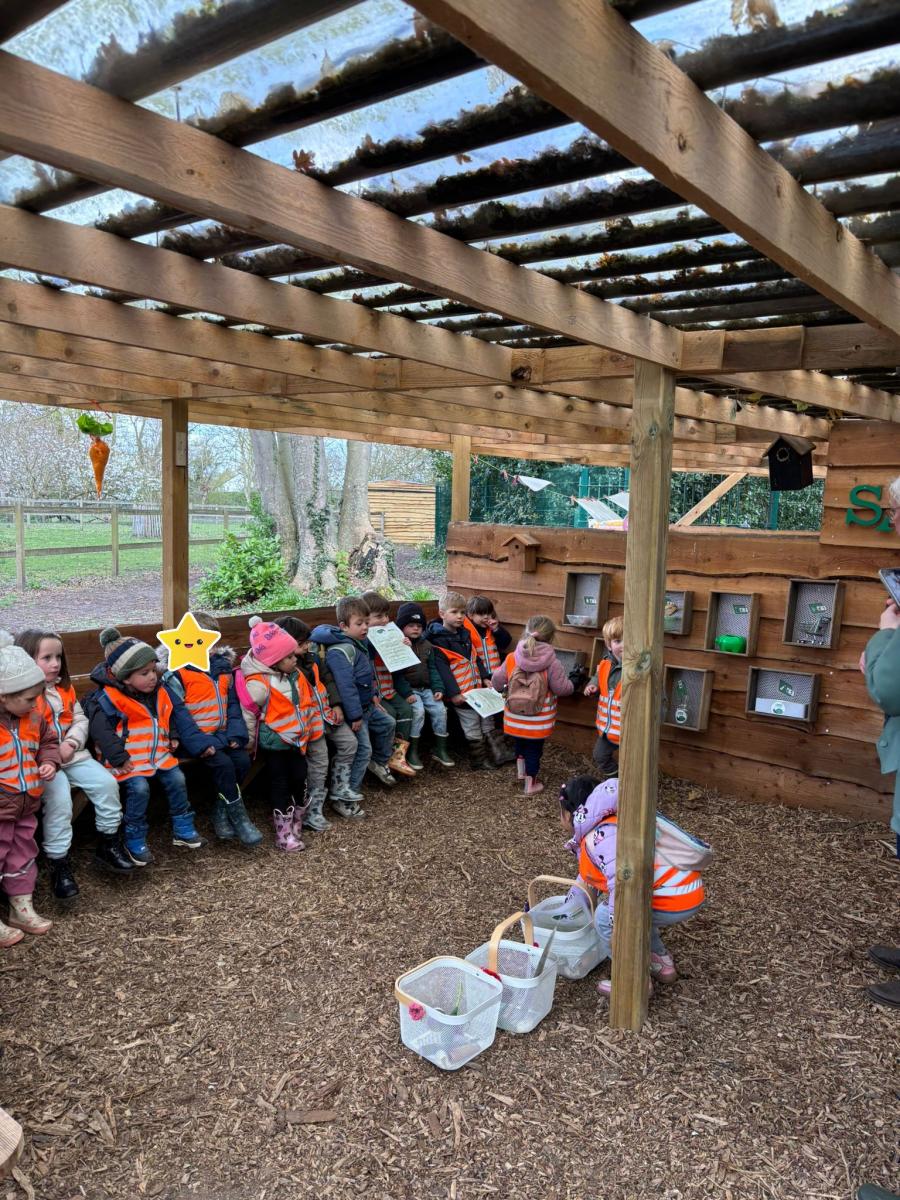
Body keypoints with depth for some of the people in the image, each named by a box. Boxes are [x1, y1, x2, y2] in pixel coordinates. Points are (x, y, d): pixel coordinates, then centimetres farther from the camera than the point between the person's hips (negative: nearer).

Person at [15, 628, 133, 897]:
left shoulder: (65, 688, 12)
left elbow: (81, 720, 10)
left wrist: (71, 744, -9)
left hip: (72, 755, 6)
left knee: (106, 782, -9)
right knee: (59, 796, -28)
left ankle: (108, 844, 8)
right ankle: (58, 862, -13)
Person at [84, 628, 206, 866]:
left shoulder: (158, 692, 8)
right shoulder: (109, 699, -15)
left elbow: (166, 717, 25)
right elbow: (100, 730, -20)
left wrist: (171, 738, 10)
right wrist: (118, 758, -22)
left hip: (157, 753, 7)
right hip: (130, 759, -7)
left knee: (176, 779, -4)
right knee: (139, 787, -25)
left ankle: (182, 829, 14)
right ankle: (135, 841, -6)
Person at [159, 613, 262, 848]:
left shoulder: (223, 668, 11)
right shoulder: (176, 672, -8)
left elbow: (232, 703, 11)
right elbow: (178, 712, -15)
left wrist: (236, 733, -5)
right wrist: (199, 743, -23)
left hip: (221, 735, 6)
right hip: (195, 738, -6)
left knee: (243, 760, -17)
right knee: (223, 764, -25)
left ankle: (221, 814, 1)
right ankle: (238, 817, -9)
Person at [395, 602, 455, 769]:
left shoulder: (426, 645, 13)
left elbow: (432, 668, 13)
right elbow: (397, 674, -12)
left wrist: (438, 688, 0)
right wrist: (406, 693, -22)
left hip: (426, 689, 6)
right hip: (409, 689, -6)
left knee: (440, 710, -9)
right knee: (418, 711, -27)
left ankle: (440, 749, 7)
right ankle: (412, 751, -12)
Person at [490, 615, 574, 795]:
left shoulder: (511, 659, -10)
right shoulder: (551, 663, -19)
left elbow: (496, 682, -3)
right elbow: (562, 688, -15)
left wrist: (506, 688, 19)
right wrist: (571, 684, 7)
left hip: (515, 718, 3)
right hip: (538, 722, -3)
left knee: (519, 743, 28)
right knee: (534, 749, 14)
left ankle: (520, 771, 44)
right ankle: (531, 783, 26)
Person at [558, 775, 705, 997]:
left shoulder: (601, 835, -17)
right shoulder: (599, 831, 16)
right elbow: (587, 877, 30)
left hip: (676, 900, -10)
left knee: (605, 917, -2)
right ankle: (663, 964, 35)